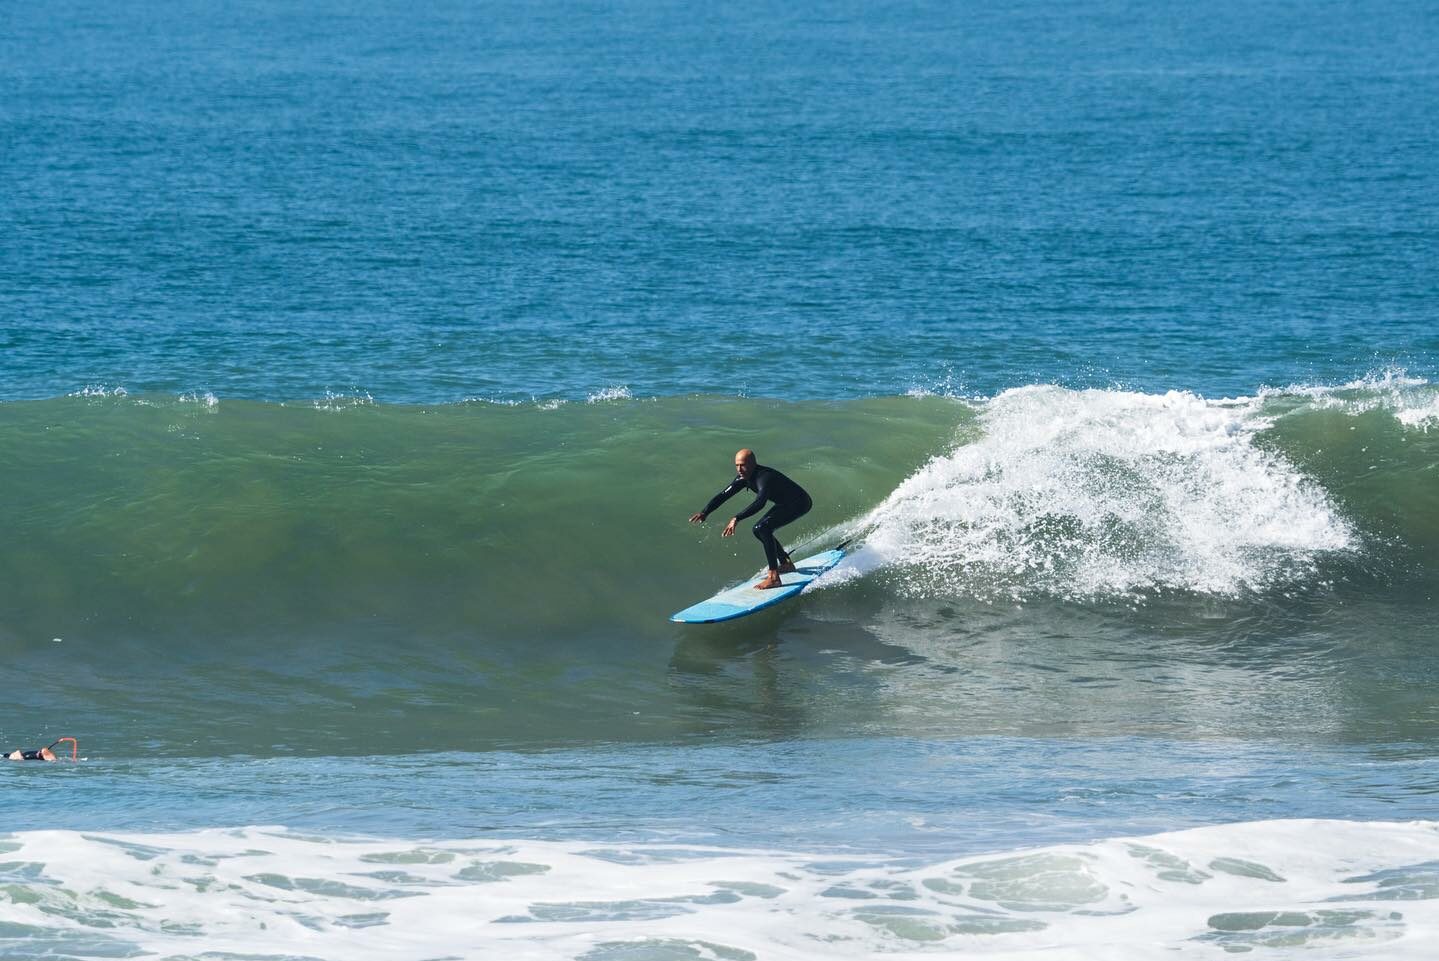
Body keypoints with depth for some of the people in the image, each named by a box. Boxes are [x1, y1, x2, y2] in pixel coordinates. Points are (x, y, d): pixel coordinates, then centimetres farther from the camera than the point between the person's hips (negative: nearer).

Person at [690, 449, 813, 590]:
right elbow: (723, 495, -1)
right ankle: (786, 564, 29)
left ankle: (774, 577, -27)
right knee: (759, 530, 14)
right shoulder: (743, 478, -4)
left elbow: (759, 503, -49)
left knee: (764, 528, -25)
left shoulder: (764, 477, -32)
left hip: (800, 503, -10)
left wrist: (737, 519, -56)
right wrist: (705, 513, -13)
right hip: (785, 504, 10)